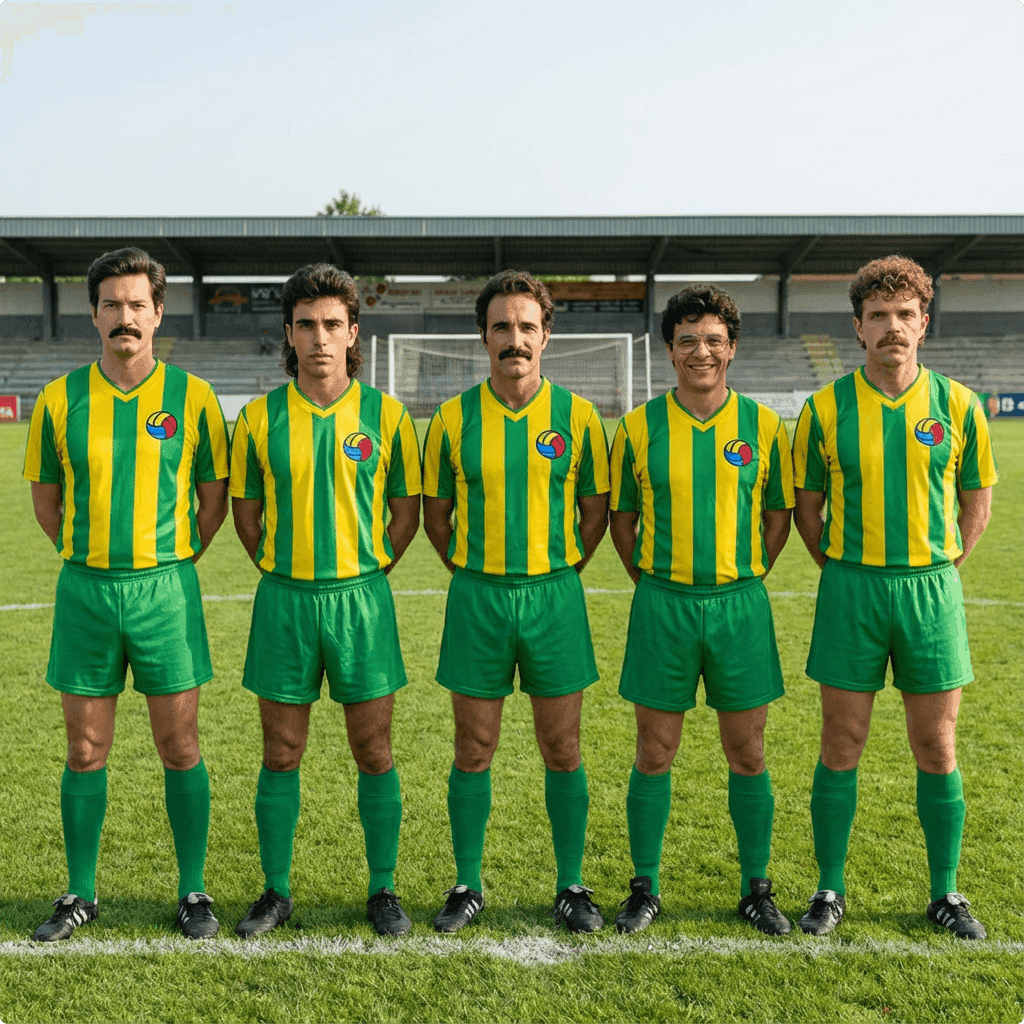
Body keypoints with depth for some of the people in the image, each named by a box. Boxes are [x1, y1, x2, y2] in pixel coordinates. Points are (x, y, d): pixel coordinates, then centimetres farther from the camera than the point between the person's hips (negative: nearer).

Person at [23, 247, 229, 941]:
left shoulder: (192, 396, -2)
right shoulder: (60, 399, 2)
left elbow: (215, 493, 6)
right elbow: (46, 497, 12)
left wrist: (175, 562, 4)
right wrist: (91, 559, 8)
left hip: (166, 589, -1)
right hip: (84, 590, 2)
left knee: (180, 747, 5)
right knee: (86, 752, 9)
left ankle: (193, 891, 19)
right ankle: (81, 893, 24)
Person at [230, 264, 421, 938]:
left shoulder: (386, 416, -1)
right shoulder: (260, 419, 1)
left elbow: (407, 508, 7)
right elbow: (246, 510, 11)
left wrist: (368, 571, 2)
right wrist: (282, 571, 6)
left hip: (361, 600, -1)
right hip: (283, 601, 1)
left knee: (374, 752, 7)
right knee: (282, 754, 9)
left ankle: (383, 890, 21)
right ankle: (277, 892, 24)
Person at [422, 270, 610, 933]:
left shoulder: (576, 416, 0)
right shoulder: (454, 418, 1)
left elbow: (596, 508, 8)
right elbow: (436, 512, 10)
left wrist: (558, 572, 5)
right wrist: (473, 571, 6)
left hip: (554, 597, 0)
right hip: (476, 599, 1)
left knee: (562, 749, 7)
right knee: (474, 751, 8)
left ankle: (572, 886, 22)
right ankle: (468, 885, 23)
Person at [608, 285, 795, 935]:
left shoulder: (763, 425, 2)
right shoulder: (639, 426, 0)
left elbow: (779, 514, 11)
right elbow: (621, 516, 9)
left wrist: (746, 579, 5)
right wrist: (651, 582, 4)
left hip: (740, 603, 1)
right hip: (662, 606, 0)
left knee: (748, 753, 8)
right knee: (655, 753, 6)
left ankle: (757, 889, 23)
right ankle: (645, 888, 21)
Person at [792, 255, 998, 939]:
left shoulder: (957, 406, 2)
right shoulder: (826, 408, 0)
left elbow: (977, 501, 11)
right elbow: (807, 505, 8)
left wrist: (936, 569, 5)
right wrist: (844, 573, 3)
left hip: (932, 589, 1)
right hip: (850, 588, -1)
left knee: (937, 749, 8)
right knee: (841, 747, 5)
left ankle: (946, 892, 24)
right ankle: (831, 890, 19)